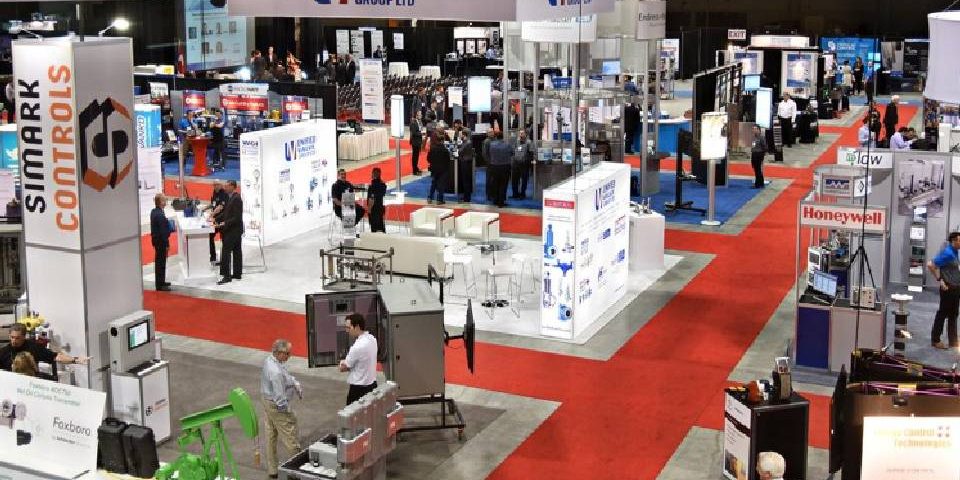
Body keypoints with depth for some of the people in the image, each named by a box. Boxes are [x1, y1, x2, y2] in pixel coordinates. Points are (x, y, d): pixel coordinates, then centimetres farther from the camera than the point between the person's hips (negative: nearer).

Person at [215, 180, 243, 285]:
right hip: (233, 230, 10)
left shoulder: (236, 199, -19)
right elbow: (226, 213, 17)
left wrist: (225, 223, -24)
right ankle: (237, 274, 20)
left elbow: (237, 217, -22)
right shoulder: (230, 197, 11)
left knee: (225, 251, -10)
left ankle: (226, 276, -8)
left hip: (233, 230, -10)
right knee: (236, 252, 13)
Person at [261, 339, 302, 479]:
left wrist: (296, 384, -4)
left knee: (271, 436, 19)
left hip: (266, 400, 10)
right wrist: (288, 411, -14)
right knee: (291, 437, 3)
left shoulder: (269, 360, -2)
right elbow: (280, 396, -27)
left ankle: (272, 469, 31)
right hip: (277, 406, -10)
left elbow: (286, 375, 11)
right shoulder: (276, 371, -32)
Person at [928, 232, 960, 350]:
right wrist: (940, 280, -18)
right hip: (948, 288, -9)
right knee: (942, 314, 0)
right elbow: (930, 265, -23)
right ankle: (935, 340, 9)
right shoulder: (947, 253, -18)